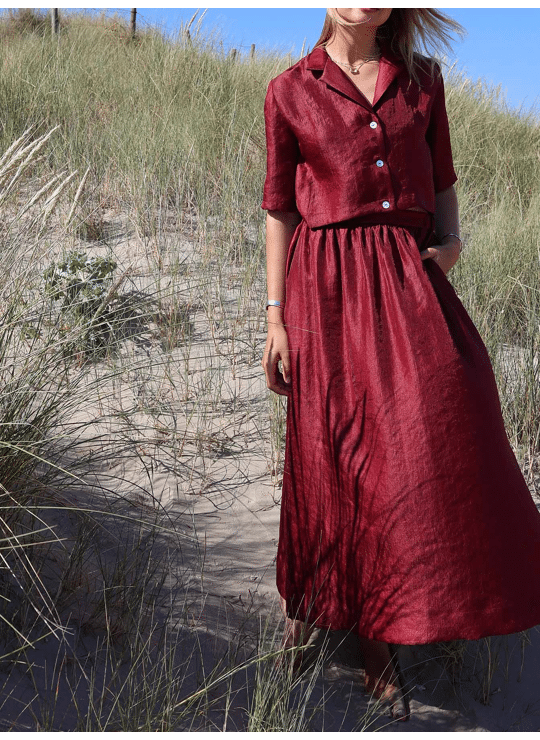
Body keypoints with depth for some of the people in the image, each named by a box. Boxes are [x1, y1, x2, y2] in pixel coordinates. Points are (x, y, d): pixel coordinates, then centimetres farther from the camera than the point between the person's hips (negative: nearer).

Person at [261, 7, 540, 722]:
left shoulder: (423, 80, 12)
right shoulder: (291, 93, 5)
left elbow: (442, 183, 18)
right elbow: (280, 212, 5)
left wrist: (449, 242, -3)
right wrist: (276, 318, 1)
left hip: (411, 283, 3)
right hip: (329, 289, -2)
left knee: (437, 445, -6)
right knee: (336, 455, 2)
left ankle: (381, 639, 11)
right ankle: (314, 599, 29)